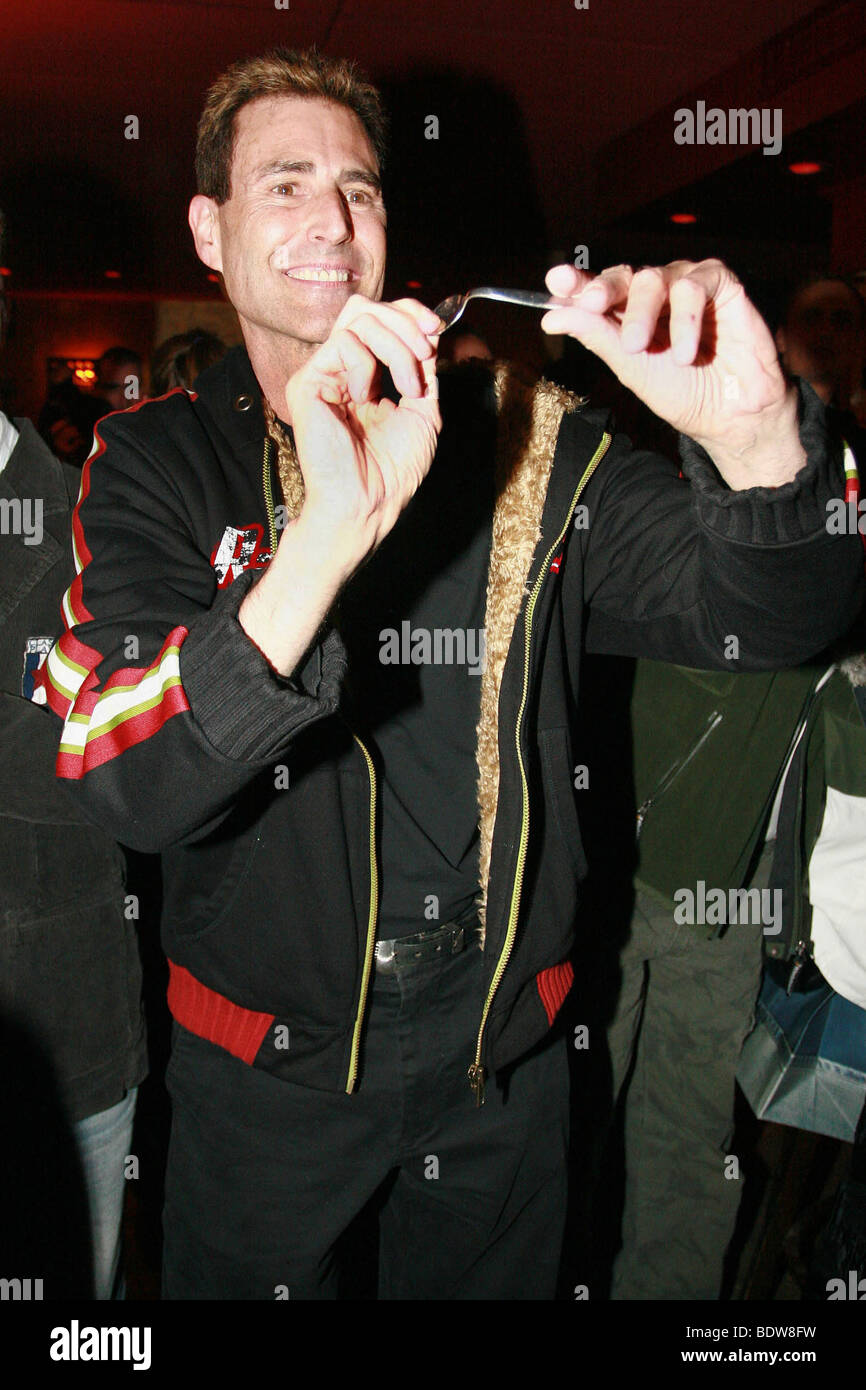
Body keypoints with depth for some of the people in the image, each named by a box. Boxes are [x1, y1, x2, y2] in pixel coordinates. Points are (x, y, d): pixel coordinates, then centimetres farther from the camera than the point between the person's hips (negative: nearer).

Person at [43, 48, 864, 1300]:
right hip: (268, 1061, -1)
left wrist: (755, 435, -36)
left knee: (489, 1280, 25)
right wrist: (330, 531, -41)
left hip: (502, 1048, 2)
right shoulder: (155, 464, -10)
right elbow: (123, 788, -25)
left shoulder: (524, 442, -5)